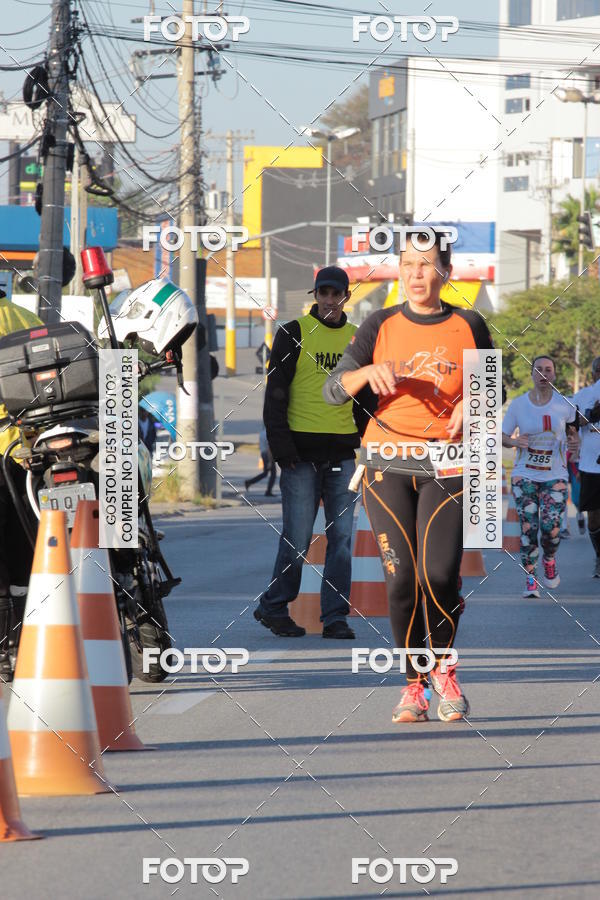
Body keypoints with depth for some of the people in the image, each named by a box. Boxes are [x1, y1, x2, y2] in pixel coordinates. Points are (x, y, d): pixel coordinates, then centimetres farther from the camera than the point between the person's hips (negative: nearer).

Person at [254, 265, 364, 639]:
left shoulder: (357, 339, 13)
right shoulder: (294, 334, 1)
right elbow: (276, 391, -2)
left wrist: (364, 438, 12)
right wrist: (280, 442, -10)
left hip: (343, 453, 4)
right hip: (302, 452, -4)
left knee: (342, 537, 2)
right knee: (298, 538, -4)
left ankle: (336, 616, 7)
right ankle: (273, 607, 10)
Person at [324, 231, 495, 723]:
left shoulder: (468, 326, 5)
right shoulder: (380, 326, 4)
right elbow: (333, 390, -2)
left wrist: (472, 402, -6)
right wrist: (370, 372, -22)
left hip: (446, 467, -1)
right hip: (388, 465, 1)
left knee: (440, 576, -14)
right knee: (402, 578, -6)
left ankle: (444, 668, 12)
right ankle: (413, 684, 8)